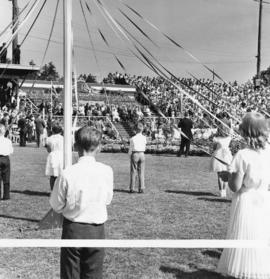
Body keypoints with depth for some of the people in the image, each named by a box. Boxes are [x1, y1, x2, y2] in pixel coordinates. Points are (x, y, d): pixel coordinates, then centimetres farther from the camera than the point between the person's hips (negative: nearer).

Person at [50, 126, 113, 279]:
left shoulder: (67, 173, -16)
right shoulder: (106, 171, -12)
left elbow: (56, 205, -5)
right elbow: (108, 199, 2)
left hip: (72, 229, -1)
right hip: (97, 231, 1)